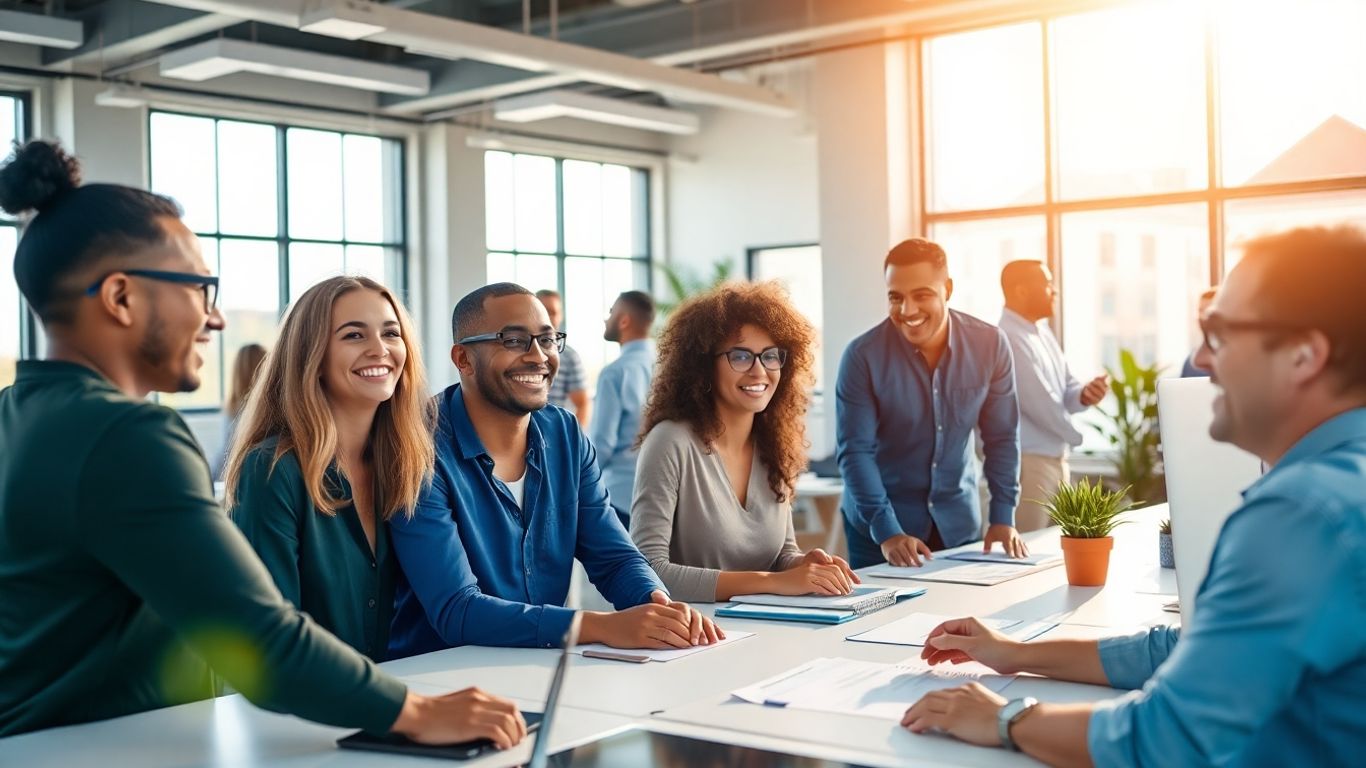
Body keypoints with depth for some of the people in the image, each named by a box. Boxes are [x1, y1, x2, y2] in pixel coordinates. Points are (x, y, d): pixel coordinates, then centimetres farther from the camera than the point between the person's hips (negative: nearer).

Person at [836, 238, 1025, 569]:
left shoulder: (989, 344, -9)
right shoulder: (863, 356, -16)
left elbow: (1002, 438, -2)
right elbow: (855, 451, -16)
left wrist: (1003, 517, -7)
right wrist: (886, 531, -23)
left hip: (959, 523, 3)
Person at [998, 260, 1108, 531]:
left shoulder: (1042, 331, 12)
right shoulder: (1008, 339, -20)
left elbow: (1064, 390, 13)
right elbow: (1041, 403, -19)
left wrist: (1085, 395, -11)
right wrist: (1075, 435, -2)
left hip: (1056, 458, 9)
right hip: (1027, 462, -9)